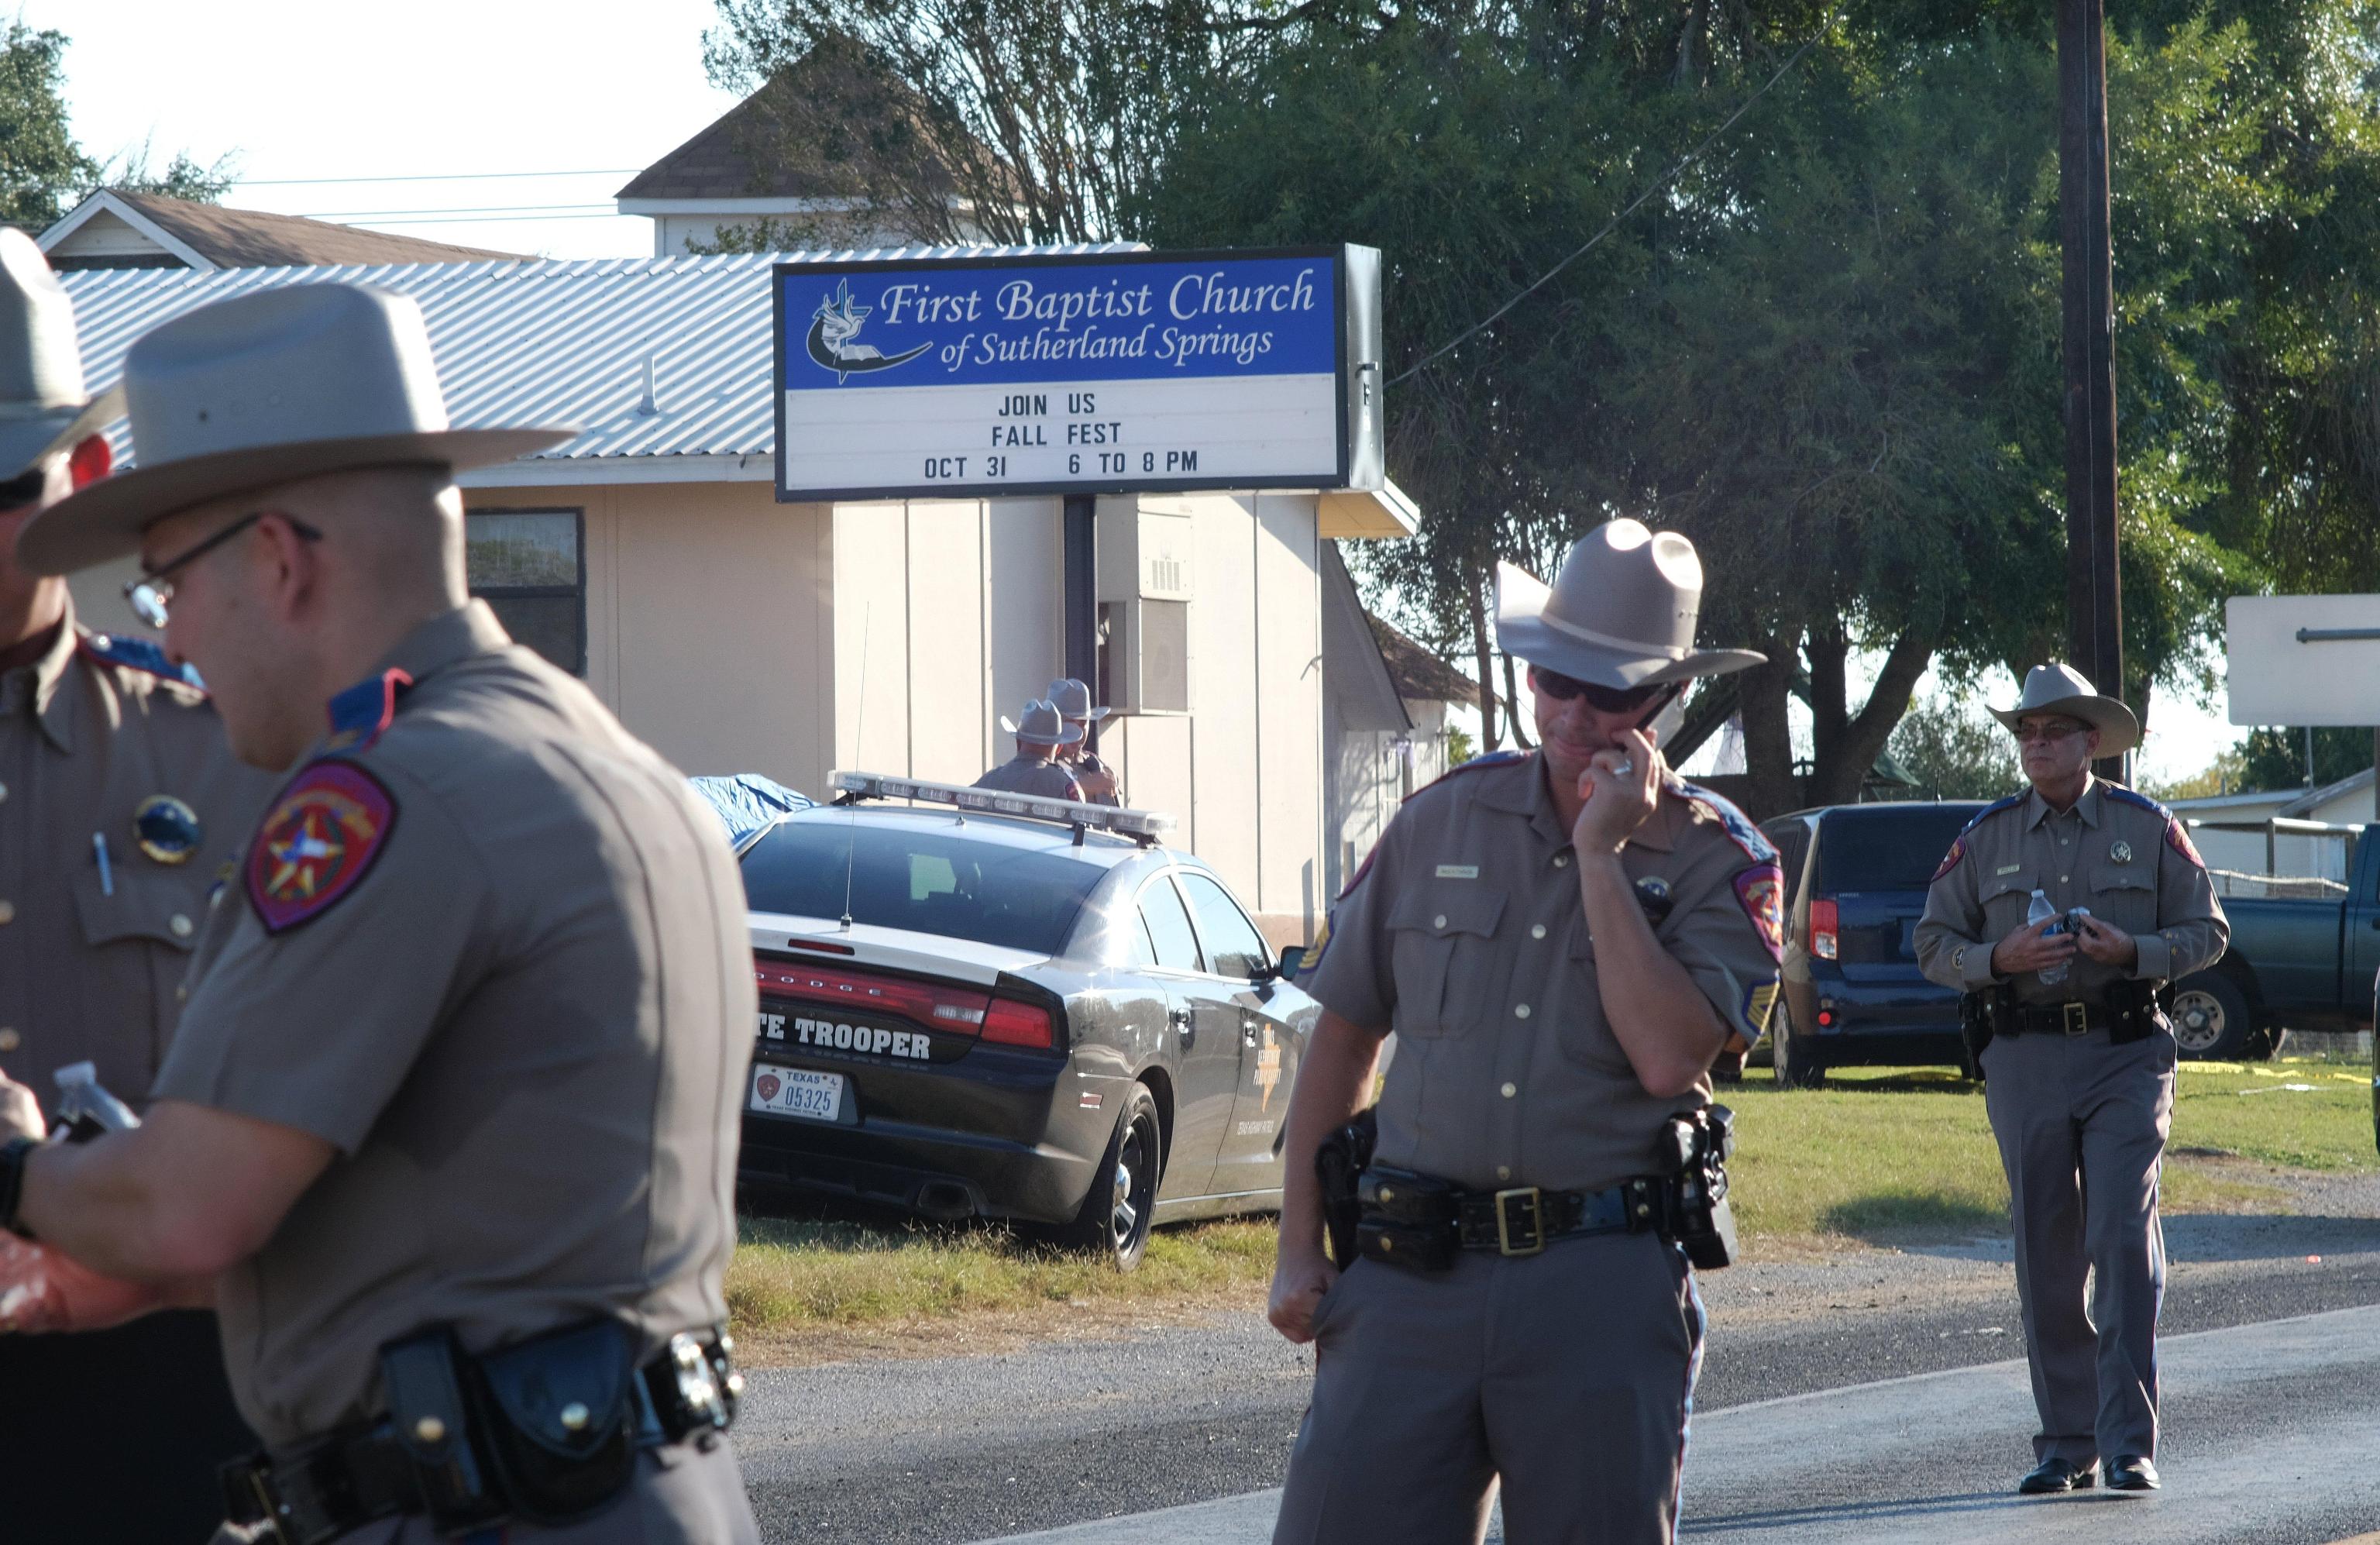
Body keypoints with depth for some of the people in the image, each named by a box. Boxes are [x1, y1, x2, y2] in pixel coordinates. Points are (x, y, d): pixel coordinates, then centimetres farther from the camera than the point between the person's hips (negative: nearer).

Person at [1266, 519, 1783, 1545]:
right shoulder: (1443, 822, 10)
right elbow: (1342, 1037, 16)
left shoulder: (1717, 862, 1)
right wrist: (1299, 1249, 11)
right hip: (1412, 1278, 2)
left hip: (1601, 1285, -2)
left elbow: (1668, 1059, -15)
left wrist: (1602, 857, -11)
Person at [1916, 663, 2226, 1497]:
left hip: (2126, 1055, -2)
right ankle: (2066, 1444, 10)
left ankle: (2129, 1443, -11)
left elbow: (2207, 931, 7)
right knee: (2045, 1256, 3)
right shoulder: (1986, 839, 9)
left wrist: (2131, 951, -11)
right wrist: (1999, 958, -9)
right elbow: (1933, 942, 11)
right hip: (2026, 1060, 2)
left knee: (2124, 1240, -12)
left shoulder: (2147, 828, 5)